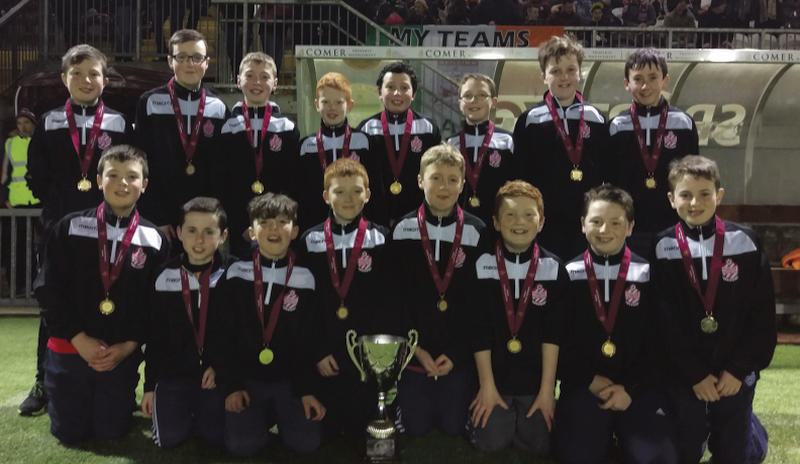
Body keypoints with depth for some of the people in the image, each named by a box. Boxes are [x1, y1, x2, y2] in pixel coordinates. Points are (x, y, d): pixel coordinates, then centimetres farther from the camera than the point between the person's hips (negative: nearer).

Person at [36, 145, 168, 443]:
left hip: (122, 355, 0)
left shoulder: (154, 240, -3)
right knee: (68, 434, 9)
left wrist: (128, 346, -10)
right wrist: (79, 339, -11)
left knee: (111, 433, 8)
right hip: (69, 350, 0)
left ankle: (124, 398, 40)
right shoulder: (69, 228, -6)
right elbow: (49, 291, -6)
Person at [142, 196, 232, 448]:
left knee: (217, 436, -7)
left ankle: (205, 409, 26)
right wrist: (149, 386, 6)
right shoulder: (165, 277, 0)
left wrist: (220, 365, -15)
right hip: (174, 371, 2)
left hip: (219, 371, -2)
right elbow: (155, 336, 6)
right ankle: (188, 409, 26)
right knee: (169, 438, -7)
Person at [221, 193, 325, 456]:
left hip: (289, 378, 0)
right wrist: (232, 385, -6)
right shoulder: (236, 273, -2)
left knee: (306, 442, -14)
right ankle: (263, 416, 16)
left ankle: (282, 414, 18)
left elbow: (308, 339, 1)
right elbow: (227, 334, -1)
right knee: (241, 445, -16)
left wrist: (307, 390, -4)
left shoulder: (304, 278, -2)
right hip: (247, 377, 0)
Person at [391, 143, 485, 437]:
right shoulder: (403, 230, -3)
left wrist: (456, 354, -7)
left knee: (455, 428, 8)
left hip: (459, 357, 0)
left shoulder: (477, 232, -3)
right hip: (413, 354, 0)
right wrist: (416, 349, -8)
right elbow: (395, 297, -2)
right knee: (415, 429, 9)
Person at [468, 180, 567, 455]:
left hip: (535, 378, 1)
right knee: (491, 441, -9)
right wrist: (487, 386, -9)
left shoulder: (553, 268, -5)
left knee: (539, 444, -6)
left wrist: (547, 389, -9)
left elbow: (552, 332, -6)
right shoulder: (483, 265, -8)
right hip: (495, 374, -1)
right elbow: (480, 330, -7)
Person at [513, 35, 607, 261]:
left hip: (587, 219, 2)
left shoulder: (596, 118, 6)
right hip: (545, 219, -2)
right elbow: (520, 173, 0)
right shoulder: (530, 120, 0)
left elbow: (606, 170, 8)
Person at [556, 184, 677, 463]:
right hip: (582, 386, 0)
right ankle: (605, 436, 13)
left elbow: (659, 343, 0)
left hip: (640, 388, 0)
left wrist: (630, 389, -10)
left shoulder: (648, 274, 2)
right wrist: (588, 381, -9)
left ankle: (624, 434, 12)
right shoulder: (568, 275, 3)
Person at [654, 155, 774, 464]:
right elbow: (666, 321, -8)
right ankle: (698, 428, 44)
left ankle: (750, 428, 45)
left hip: (735, 374, 0)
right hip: (683, 376, 0)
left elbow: (762, 314, -4)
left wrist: (739, 369, -8)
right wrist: (695, 374, -10)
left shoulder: (745, 242, -5)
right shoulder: (663, 249, -7)